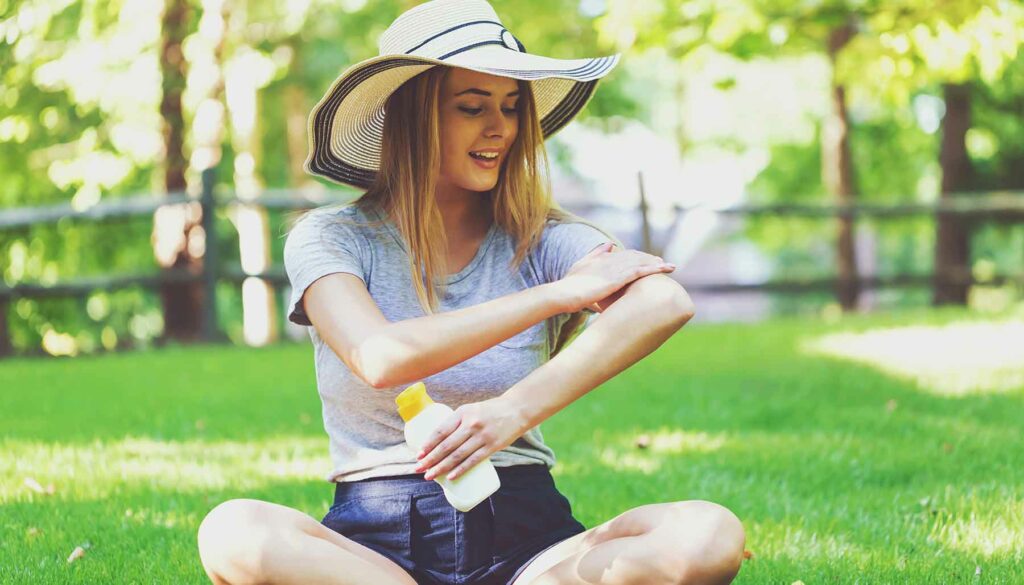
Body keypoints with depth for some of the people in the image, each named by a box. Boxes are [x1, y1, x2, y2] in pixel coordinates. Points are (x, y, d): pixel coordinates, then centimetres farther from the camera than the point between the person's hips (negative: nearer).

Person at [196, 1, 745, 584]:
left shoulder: (540, 241, 6)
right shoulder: (331, 238, 4)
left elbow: (667, 303, -16)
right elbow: (379, 359, -18)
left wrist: (520, 408, -29)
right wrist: (560, 294, -14)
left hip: (522, 536, 1)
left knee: (710, 536, -27)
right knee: (233, 534, -35)